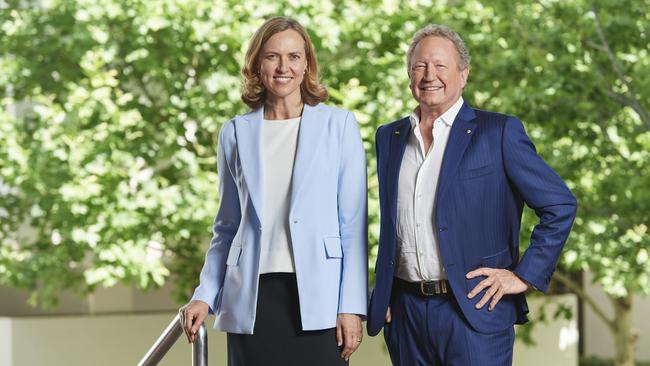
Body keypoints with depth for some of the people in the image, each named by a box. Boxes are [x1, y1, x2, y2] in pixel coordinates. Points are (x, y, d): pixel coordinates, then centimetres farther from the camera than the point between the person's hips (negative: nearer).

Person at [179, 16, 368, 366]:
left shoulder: (338, 124, 5)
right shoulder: (235, 133, 11)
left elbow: (353, 225, 2)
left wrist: (352, 307, -5)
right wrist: (205, 296, 5)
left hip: (317, 298, -2)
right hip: (251, 301, 2)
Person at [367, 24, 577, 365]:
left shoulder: (499, 132, -3)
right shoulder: (389, 137, 13)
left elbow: (560, 205, -3)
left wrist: (525, 275, -7)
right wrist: (382, 296, 15)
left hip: (474, 312, -5)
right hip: (406, 310, 5)